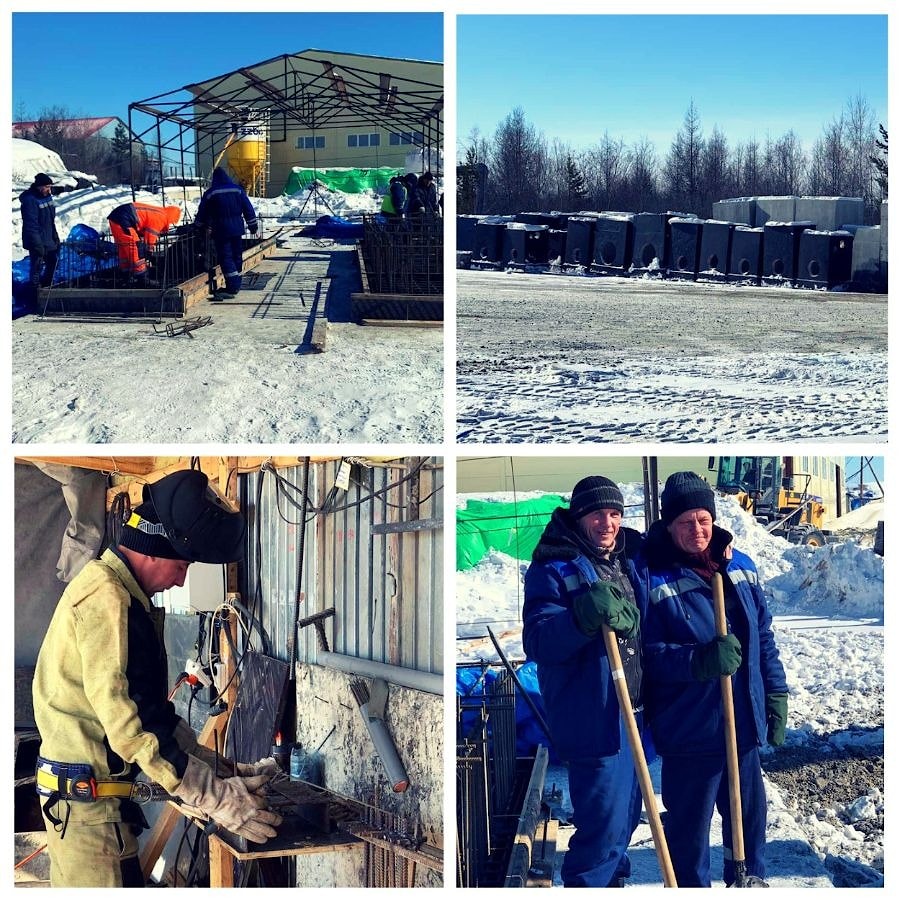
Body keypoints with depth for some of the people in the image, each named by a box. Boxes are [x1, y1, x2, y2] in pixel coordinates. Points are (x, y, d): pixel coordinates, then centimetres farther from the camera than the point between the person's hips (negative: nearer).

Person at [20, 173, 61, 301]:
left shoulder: (47, 197, 7)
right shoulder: (30, 200, -21)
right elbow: (31, 225, -24)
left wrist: (55, 237, 19)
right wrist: (37, 245, -25)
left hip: (49, 241, 9)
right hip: (38, 242, -9)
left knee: (53, 263, 18)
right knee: (37, 267, 0)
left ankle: (45, 286, 37)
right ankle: (36, 294, 11)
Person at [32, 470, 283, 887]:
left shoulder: (105, 585, 14)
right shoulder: (107, 599, -18)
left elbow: (151, 707, 16)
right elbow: (128, 720, -24)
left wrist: (218, 768, 10)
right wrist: (216, 796, -22)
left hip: (74, 788, 10)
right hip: (87, 790, -10)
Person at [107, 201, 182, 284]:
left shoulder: (157, 213, 24)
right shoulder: (160, 218, -5)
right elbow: (150, 238, -4)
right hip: (123, 220, -10)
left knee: (124, 248, 21)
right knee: (136, 248, -4)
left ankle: (125, 274, 31)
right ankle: (142, 277, 0)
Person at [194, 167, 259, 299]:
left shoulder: (210, 193, -2)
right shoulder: (238, 190, 5)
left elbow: (202, 213, 5)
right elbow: (248, 209, 6)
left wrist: (199, 226, 22)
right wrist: (253, 225, 13)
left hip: (221, 230, -4)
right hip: (237, 229, 4)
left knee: (225, 258, -5)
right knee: (237, 256, 14)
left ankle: (232, 287, -16)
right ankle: (236, 285, 21)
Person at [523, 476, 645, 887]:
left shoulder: (628, 562, 11)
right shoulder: (552, 570, -12)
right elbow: (537, 643, -22)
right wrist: (582, 617, -37)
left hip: (632, 715, 8)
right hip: (593, 719, -8)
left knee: (625, 815, 20)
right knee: (604, 826, -8)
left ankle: (612, 879, 37)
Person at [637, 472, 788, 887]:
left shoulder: (739, 565, 5)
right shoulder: (652, 576, -12)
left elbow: (763, 636, 12)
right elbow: (648, 653, -14)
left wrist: (776, 695, 9)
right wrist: (699, 661, -28)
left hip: (743, 721, 5)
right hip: (687, 726, -5)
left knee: (750, 811, 20)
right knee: (690, 823, 7)